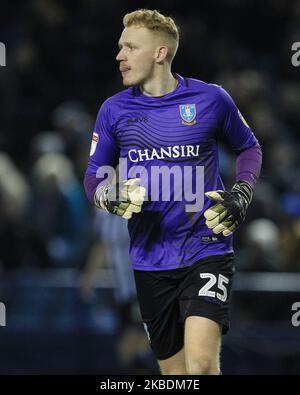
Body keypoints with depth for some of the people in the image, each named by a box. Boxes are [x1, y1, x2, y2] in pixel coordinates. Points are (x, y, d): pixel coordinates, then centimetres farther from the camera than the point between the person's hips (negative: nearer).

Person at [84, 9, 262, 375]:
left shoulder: (211, 99, -2)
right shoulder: (114, 110, 3)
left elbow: (248, 148, 14)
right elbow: (94, 176, 12)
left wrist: (241, 194, -3)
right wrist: (111, 197, -10)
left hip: (207, 252, -3)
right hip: (150, 260, 3)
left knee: (201, 361, -21)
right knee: (173, 369, 10)